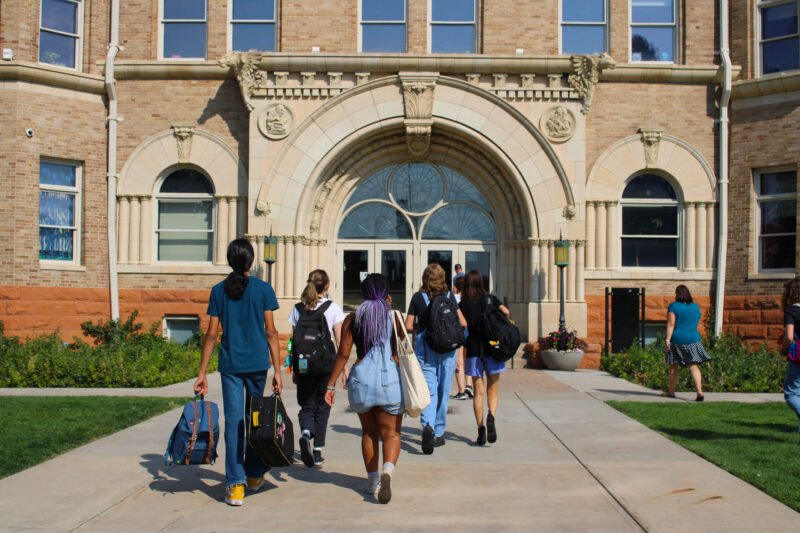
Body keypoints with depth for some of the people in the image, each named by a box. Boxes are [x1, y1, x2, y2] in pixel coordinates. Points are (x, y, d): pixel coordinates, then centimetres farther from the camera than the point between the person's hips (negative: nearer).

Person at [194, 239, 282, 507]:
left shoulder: (218, 290, 2)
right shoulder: (263, 289, -2)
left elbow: (211, 334, 0)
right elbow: (270, 332, -4)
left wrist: (202, 373, 4)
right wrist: (277, 371, -1)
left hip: (230, 364, 1)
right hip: (257, 363, 0)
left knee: (234, 422, 3)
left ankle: (236, 485, 1)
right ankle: (254, 475, 28)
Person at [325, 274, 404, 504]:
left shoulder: (353, 318, 5)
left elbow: (343, 354, 1)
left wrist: (331, 384, 6)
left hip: (361, 379, 2)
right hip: (390, 378, -1)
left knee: (369, 432, 18)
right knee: (391, 433, 4)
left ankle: (373, 481, 24)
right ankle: (388, 470, -24)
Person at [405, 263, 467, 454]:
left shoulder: (418, 297, 0)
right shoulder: (449, 296, 1)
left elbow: (408, 326, -1)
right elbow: (462, 323, -2)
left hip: (425, 347, -1)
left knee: (429, 389, -3)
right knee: (443, 390, 11)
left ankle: (428, 426, -28)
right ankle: (439, 433, 20)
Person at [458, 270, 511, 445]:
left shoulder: (463, 304, 2)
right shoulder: (491, 299, 5)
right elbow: (506, 312, -10)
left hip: (473, 351, 0)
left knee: (478, 392, 6)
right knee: (493, 390, 9)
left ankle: (481, 428, -2)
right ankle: (491, 416, -18)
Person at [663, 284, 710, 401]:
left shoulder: (674, 306, -6)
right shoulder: (696, 307, 10)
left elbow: (671, 324, -13)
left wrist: (668, 339, -14)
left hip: (677, 339, -3)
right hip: (693, 339, 3)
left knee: (673, 366, 11)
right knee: (694, 367, -3)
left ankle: (671, 391, 20)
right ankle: (699, 392, -16)